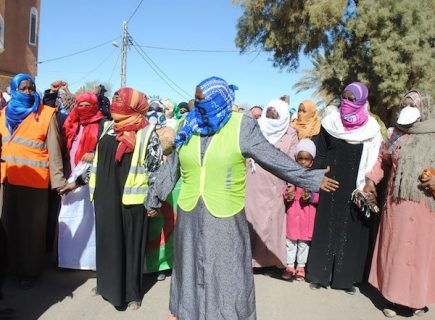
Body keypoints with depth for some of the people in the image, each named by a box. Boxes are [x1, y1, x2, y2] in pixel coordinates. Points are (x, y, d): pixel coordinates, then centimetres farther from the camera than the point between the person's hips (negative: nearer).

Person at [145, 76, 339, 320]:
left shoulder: (242, 126, -9)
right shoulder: (188, 127, 4)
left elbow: (273, 158, -6)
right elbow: (171, 168, 12)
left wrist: (311, 179, -6)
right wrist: (155, 197, 20)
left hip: (224, 216, -4)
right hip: (190, 213, 4)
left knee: (226, 271, 9)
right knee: (190, 266, 18)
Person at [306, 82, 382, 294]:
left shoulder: (370, 128, -1)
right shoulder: (330, 121, 2)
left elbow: (372, 162, 0)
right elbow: (320, 155, 2)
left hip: (355, 187, 0)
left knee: (352, 230, 4)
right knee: (326, 226, 4)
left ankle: (346, 276, 15)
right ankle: (321, 274, 14)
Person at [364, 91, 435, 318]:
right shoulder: (396, 134, 8)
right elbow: (383, 160, 17)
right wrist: (371, 179, 5)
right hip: (398, 203, 2)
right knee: (395, 249, 6)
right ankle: (393, 297, 17)